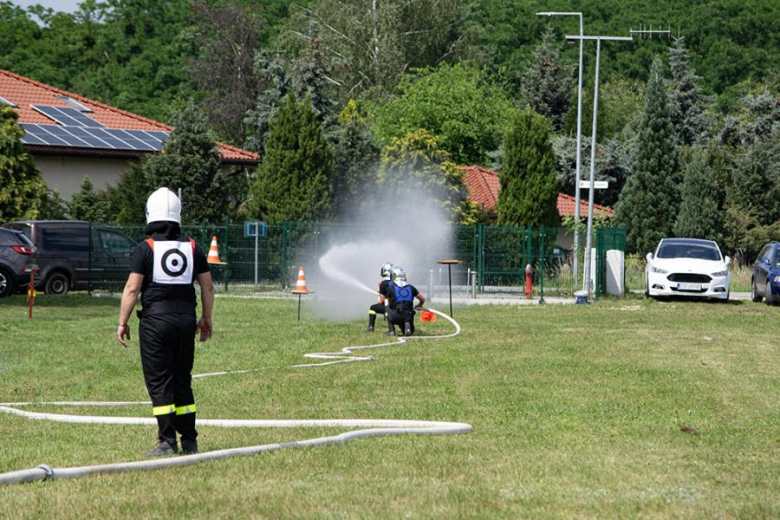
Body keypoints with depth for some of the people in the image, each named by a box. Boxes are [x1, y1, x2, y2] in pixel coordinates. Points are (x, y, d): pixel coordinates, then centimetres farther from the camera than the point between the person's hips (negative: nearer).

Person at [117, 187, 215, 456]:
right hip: (186, 318, 4)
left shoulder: (145, 249, -6)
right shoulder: (192, 248, 7)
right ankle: (189, 441, 14)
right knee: (182, 381, 14)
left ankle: (167, 442, -4)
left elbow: (132, 288, -9)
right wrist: (206, 318, 22)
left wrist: (122, 322, -2)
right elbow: (207, 286, 11)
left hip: (156, 320, -4)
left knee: (159, 383, 0)